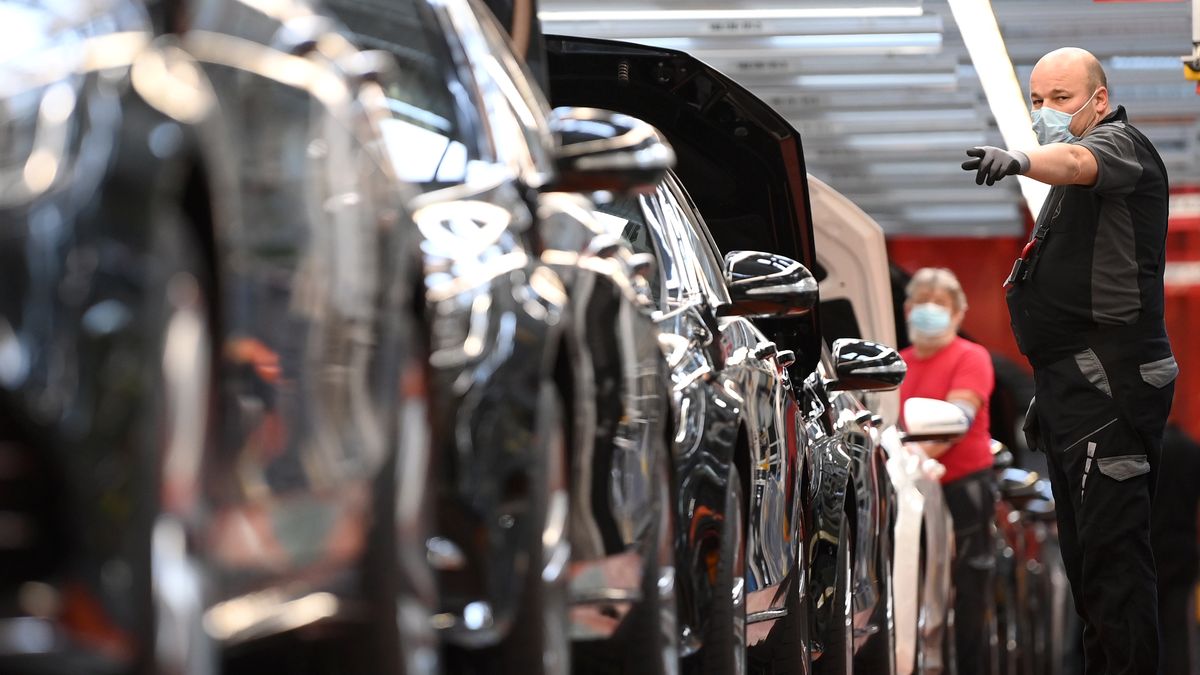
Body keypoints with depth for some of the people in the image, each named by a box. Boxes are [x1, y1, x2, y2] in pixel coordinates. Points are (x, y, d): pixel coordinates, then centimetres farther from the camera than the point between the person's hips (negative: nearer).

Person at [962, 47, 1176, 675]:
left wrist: (1020, 159, -54)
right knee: (1083, 548, 12)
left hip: (1110, 385, -10)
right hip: (1075, 385, 10)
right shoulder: (1069, 188, 25)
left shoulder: (1120, 143, -7)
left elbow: (1078, 162, -33)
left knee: (1111, 546, -14)